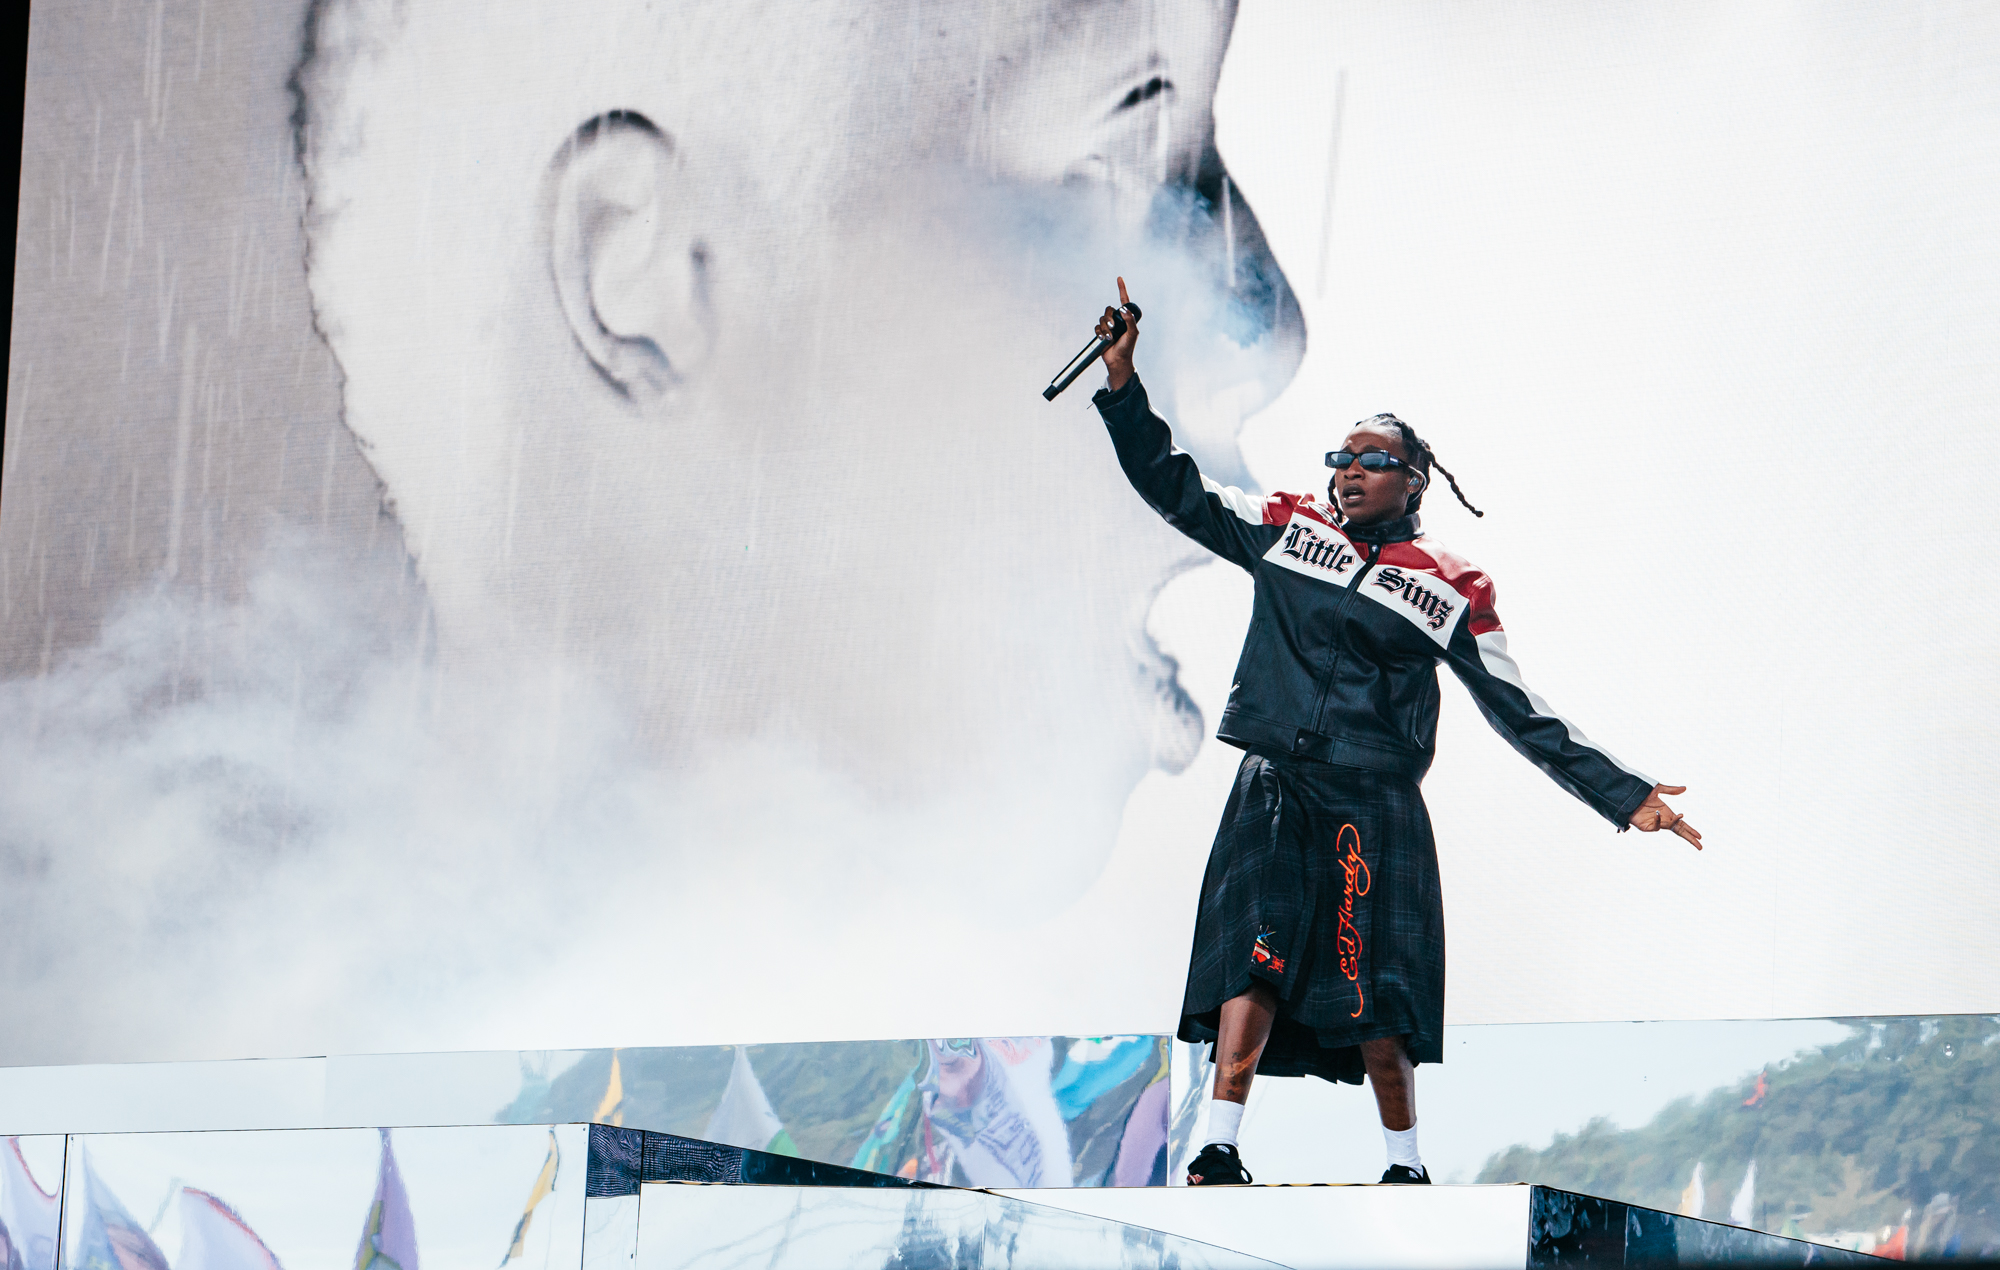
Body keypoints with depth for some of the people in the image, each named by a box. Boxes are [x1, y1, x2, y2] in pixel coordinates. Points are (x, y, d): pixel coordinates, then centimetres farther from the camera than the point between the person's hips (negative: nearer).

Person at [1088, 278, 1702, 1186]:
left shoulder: (1450, 590, 7)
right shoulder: (1284, 530, 11)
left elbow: (1518, 711, 8)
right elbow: (1171, 487, 13)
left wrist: (1622, 795, 3)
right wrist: (1122, 380, 1)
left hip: (1377, 812, -1)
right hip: (1273, 794, 1)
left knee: (1376, 1012, -4)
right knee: (1255, 965, -17)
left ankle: (1405, 1170, 12)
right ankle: (1217, 1155, -21)